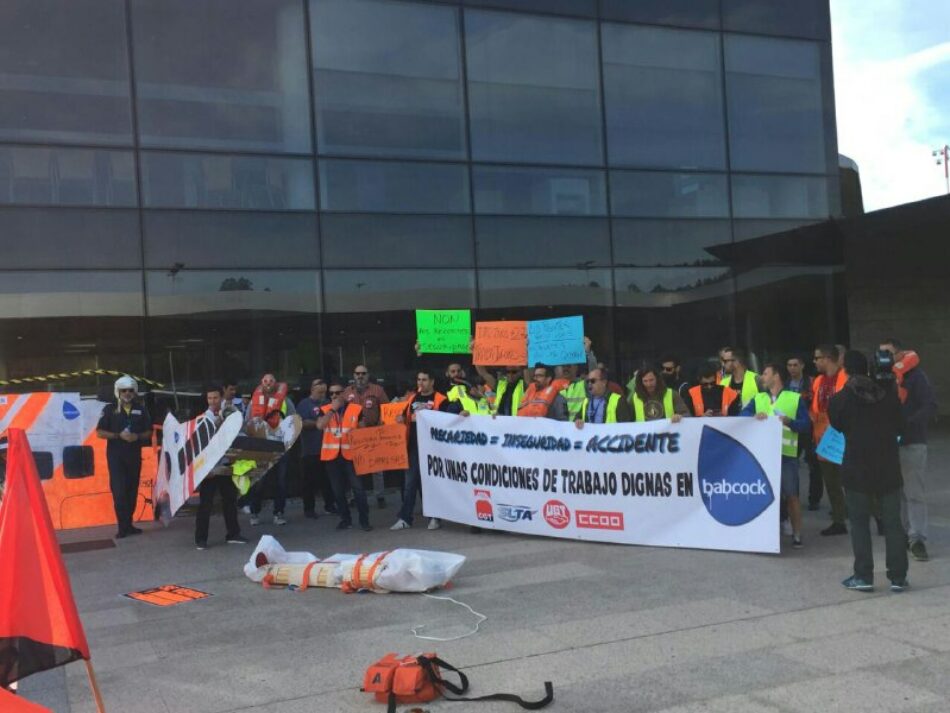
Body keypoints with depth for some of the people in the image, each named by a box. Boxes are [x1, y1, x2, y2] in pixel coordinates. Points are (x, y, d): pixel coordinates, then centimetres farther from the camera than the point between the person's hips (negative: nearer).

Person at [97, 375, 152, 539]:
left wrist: (137, 436, -11)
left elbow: (149, 432, 10)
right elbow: (100, 432, -2)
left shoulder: (141, 410, 8)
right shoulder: (110, 409, 1)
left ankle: (128, 524, 14)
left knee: (132, 490, 6)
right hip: (115, 455, -3)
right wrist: (119, 435, -15)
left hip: (134, 455, 3)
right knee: (119, 491, -9)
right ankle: (123, 526, -7)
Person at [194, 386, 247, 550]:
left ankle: (233, 534, 22)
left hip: (227, 465, 3)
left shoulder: (230, 414, 4)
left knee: (230, 499, 11)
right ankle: (201, 538, 6)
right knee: (205, 503, 0)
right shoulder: (202, 418, -2)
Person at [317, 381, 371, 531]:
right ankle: (345, 519, 21)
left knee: (358, 487, -8)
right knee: (338, 490, 9)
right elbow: (319, 426, -12)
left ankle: (364, 520, -2)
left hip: (351, 454, -2)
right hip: (331, 455, 2)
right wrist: (332, 409, -12)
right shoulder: (325, 410, 6)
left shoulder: (356, 408, 2)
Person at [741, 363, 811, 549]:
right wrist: (755, 415, -21)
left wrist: (789, 422, -21)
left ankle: (797, 535, 7)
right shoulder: (758, 398, 16)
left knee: (791, 495, -2)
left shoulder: (796, 398, 6)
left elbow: (807, 425, -2)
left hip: (786, 453, -3)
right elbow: (742, 415, 0)